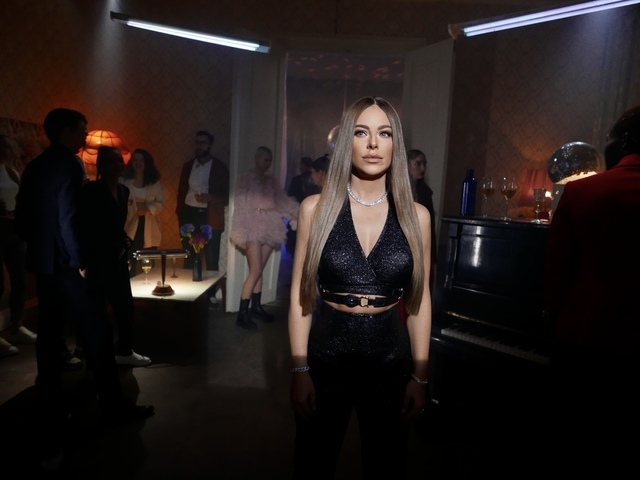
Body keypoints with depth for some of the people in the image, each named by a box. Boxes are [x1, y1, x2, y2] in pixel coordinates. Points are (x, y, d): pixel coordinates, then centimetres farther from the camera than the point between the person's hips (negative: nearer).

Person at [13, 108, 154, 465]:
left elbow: (21, 218, 14)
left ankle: (51, 409, 28)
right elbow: (68, 218, -20)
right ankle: (115, 406, 11)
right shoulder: (68, 164, -12)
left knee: (49, 335, 15)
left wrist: (38, 246, 19)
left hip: (42, 262, 9)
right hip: (63, 264, -9)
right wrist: (79, 260, -13)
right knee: (97, 332, 0)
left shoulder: (34, 167, 13)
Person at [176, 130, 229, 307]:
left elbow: (227, 196, -2)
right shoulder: (188, 165, 11)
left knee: (211, 260, 3)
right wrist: (180, 214, 2)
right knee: (189, 258, 10)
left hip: (210, 217, -3)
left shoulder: (220, 167, 0)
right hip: (189, 215, 3)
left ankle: (211, 295, 14)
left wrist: (210, 198, -20)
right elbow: (181, 191, 12)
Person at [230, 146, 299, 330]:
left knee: (259, 270, 10)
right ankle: (242, 314, -6)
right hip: (253, 228, -5)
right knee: (255, 271, -12)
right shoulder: (245, 178, -2)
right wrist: (241, 234, -13)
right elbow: (241, 206, -7)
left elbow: (284, 200, 6)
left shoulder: (272, 180, 14)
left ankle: (256, 307, 22)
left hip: (268, 229, 5)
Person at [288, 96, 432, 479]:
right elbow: (301, 295, -3)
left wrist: (420, 377, 3)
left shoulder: (416, 216, -2)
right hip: (327, 352, -1)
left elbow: (420, 301, 3)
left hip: (391, 355, 1)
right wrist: (300, 370, -5)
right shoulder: (316, 208, -5)